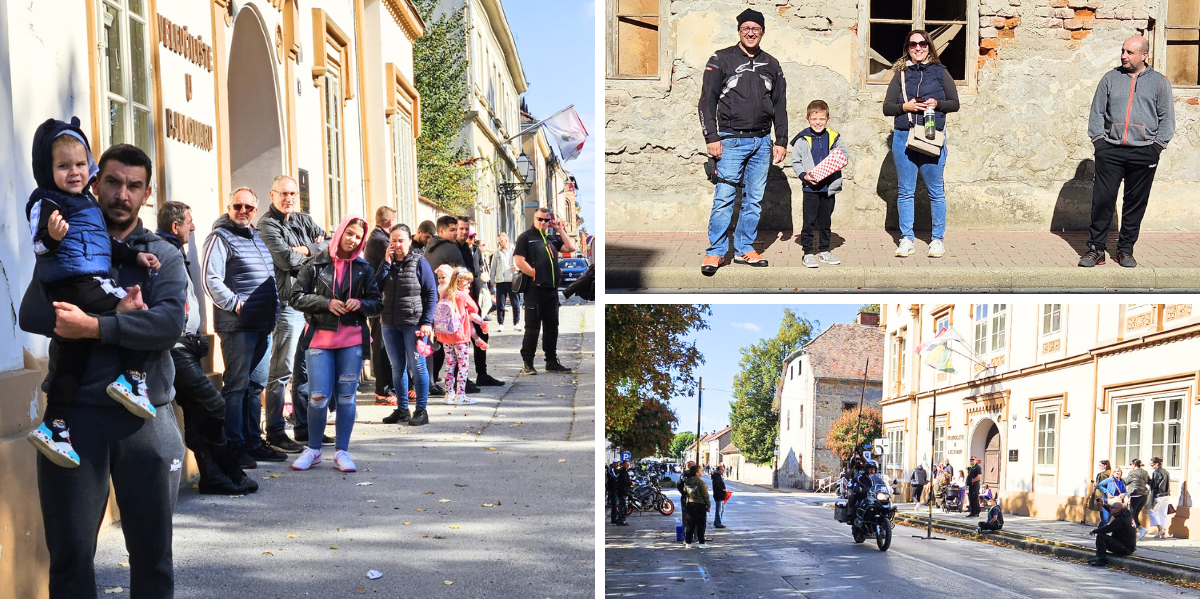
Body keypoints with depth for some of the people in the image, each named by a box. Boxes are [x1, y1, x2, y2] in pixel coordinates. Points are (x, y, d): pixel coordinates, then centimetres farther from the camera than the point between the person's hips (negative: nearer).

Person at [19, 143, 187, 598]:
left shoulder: (164, 256, 7)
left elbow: (170, 322, -11)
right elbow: (32, 313, -7)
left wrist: (96, 326, -21)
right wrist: (121, 315, -16)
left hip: (147, 418, 0)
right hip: (75, 412, 0)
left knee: (152, 547, 8)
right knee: (70, 549, 6)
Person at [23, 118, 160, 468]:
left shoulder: (87, 203, 21)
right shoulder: (45, 202, -6)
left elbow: (105, 244, 31)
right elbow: (39, 247, -17)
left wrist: (134, 256, 25)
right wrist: (51, 236, -37)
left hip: (66, 295, 10)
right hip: (80, 285, -10)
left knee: (72, 360, 10)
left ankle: (52, 426, 12)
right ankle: (132, 379, -11)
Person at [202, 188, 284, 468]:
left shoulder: (258, 237, 19)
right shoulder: (220, 238, -5)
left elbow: (270, 276, 28)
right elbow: (211, 280, -15)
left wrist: (273, 309, 16)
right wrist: (236, 305, -15)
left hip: (264, 324, 8)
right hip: (238, 325, -8)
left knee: (256, 384, 12)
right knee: (237, 385, -5)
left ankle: (253, 442, 19)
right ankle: (235, 447, 0)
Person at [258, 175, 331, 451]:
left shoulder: (303, 221, 16)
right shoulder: (268, 225, -6)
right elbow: (286, 259, -19)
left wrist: (307, 249, -9)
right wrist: (317, 251, -3)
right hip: (288, 304, -8)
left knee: (306, 369, 13)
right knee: (282, 371, -4)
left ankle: (304, 428, 22)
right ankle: (275, 432, 3)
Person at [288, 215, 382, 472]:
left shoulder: (364, 268, 9)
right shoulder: (315, 264, 2)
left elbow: (377, 304, 10)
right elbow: (297, 297, 1)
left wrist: (360, 303, -11)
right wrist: (326, 303, -12)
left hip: (353, 339, 2)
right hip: (320, 338, -2)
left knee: (346, 395, 4)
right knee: (318, 396, -5)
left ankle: (342, 451, 13)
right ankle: (313, 449, 14)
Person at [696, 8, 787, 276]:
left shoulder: (771, 65, 12)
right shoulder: (721, 59, 1)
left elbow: (780, 106, 15)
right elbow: (707, 101, -2)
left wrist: (781, 141, 9)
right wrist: (712, 138, -10)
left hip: (762, 141, 4)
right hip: (731, 140, -4)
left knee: (755, 199, 6)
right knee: (724, 197, -8)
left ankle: (744, 249, 15)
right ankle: (715, 252, -2)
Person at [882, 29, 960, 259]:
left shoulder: (940, 72, 7)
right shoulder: (901, 74, 9)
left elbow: (954, 103, 9)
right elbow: (887, 107, 8)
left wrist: (937, 104, -10)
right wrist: (905, 106, -10)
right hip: (903, 137, 1)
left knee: (935, 191, 3)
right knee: (905, 191, 4)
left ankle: (937, 239, 12)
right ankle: (906, 240, 11)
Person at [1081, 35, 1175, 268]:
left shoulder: (1159, 82, 9)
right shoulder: (1110, 78, 10)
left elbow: (1167, 118, 8)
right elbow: (1097, 112, 11)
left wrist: (1157, 146, -1)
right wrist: (1098, 139, 0)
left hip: (1143, 153, 0)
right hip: (1110, 151, 0)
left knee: (1135, 203, 4)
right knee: (1102, 199, -5)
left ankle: (1126, 250, 13)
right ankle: (1096, 248, 2)